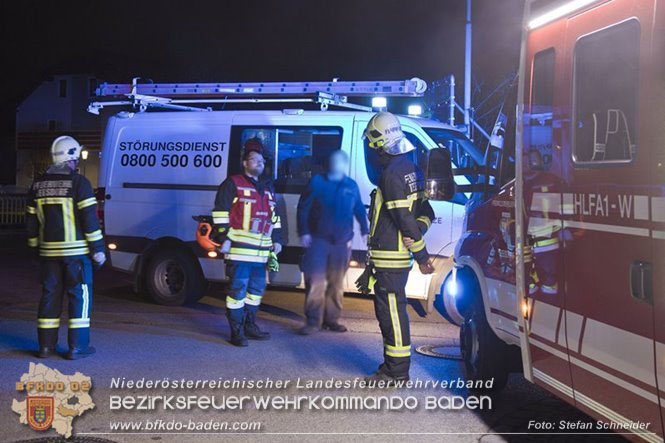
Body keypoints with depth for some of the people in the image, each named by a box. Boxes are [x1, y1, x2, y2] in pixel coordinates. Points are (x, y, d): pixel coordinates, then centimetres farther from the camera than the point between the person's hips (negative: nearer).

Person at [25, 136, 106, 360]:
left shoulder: (38, 185, 9)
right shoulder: (79, 183, -9)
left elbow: (31, 221, 14)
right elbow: (89, 218, -12)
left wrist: (36, 248, 22)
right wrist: (97, 248, -7)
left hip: (49, 250, 5)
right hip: (76, 249, -5)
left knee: (50, 295, 11)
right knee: (79, 295, 1)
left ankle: (46, 345, 14)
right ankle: (77, 346, 0)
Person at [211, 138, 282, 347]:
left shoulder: (267, 188, 21)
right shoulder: (233, 184, -2)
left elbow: (274, 216, 28)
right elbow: (220, 212, -7)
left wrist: (277, 239, 22)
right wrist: (224, 237, -13)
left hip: (261, 250, 8)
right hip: (240, 249, -8)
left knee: (257, 288, 15)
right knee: (238, 289, -7)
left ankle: (250, 325, 28)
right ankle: (236, 331, -1)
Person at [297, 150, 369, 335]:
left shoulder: (352, 186, 8)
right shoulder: (317, 182, -1)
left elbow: (360, 210, 19)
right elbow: (303, 207, -1)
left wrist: (365, 231, 12)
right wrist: (304, 232, -7)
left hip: (342, 242, 3)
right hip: (318, 240, -3)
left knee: (336, 283, 9)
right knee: (316, 281, -7)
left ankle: (332, 319, 20)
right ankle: (313, 321, -2)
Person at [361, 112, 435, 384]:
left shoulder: (392, 173, -18)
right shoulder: (409, 168, 14)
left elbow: (405, 217, -19)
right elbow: (425, 211, 15)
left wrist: (421, 254, -14)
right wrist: (418, 232, -2)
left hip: (389, 256, -10)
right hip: (399, 255, 10)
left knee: (392, 311, -4)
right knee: (388, 310, 17)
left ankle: (397, 371, 2)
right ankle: (393, 366, 26)